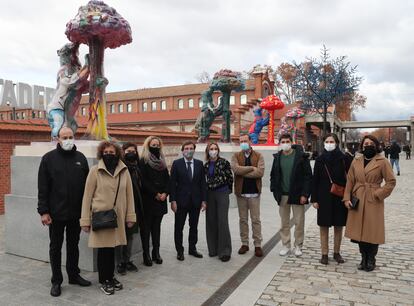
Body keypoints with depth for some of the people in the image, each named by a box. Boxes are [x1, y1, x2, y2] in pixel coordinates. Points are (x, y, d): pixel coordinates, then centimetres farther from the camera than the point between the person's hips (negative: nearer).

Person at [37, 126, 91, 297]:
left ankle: (74, 275, 31)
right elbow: (43, 187, -6)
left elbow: (87, 185, 6)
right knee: (56, 247, 10)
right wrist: (43, 211, -11)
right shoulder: (49, 158, -4)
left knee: (73, 245, 16)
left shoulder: (81, 158, 4)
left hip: (76, 212, 3)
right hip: (56, 212, -2)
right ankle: (56, 281, 24)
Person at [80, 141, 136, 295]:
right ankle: (104, 281, 23)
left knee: (112, 247, 13)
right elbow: (87, 195, -5)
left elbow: (129, 194, 5)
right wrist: (85, 220, -6)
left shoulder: (124, 170, 2)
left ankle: (110, 277, 31)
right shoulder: (95, 170, -7)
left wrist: (130, 216, 4)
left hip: (117, 217, 3)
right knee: (103, 249, 6)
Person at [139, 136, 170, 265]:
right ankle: (146, 254, 7)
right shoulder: (143, 161, -4)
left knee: (157, 226, 10)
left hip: (161, 200, 6)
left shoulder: (162, 162, 14)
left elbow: (167, 179, 11)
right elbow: (144, 181, -12)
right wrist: (155, 194, -14)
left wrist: (165, 193, -5)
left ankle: (156, 252, 16)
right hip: (148, 199, -5)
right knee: (147, 227, 1)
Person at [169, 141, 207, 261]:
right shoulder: (176, 163, -3)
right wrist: (173, 200, -11)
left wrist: (203, 200, 0)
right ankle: (179, 250, 21)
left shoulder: (199, 164, 4)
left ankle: (192, 248, 28)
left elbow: (203, 182, 4)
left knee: (194, 226, 13)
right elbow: (172, 183, -5)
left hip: (196, 200, 3)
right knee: (179, 227, 7)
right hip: (181, 201, -2)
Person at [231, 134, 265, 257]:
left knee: (256, 220, 4)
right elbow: (235, 169, -15)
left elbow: (260, 172, -14)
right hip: (241, 192, 2)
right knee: (243, 219, 11)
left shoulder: (258, 156, 1)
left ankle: (258, 245, 13)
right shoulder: (236, 156, 4)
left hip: (254, 192, -1)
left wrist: (243, 172, -13)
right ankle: (244, 243, 22)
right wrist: (251, 168, -13)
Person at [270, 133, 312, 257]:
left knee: (299, 222, 6)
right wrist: (275, 192, 2)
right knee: (284, 223, 11)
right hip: (282, 196, 3)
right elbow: (273, 175, 11)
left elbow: (308, 176, -7)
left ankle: (298, 246, 21)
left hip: (297, 195, -3)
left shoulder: (301, 156, -5)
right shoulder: (277, 157, 7)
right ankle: (286, 246, 23)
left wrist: (304, 194, -13)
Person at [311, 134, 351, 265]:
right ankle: (324, 254, 17)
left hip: (340, 197, 0)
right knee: (324, 226, 5)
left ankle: (337, 252, 26)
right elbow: (315, 180, 1)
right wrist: (314, 199, -3)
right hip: (324, 197, 0)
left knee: (339, 226, 10)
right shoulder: (320, 160, 0)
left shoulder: (344, 159, -3)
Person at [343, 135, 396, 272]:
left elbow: (391, 182, -3)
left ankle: (371, 259, 20)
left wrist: (379, 194, -10)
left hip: (374, 202, -3)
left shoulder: (382, 162, -2)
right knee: (359, 230, 9)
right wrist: (347, 198, -1)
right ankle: (363, 258, 24)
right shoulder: (356, 161, 8)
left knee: (372, 231, 2)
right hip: (357, 201, 3)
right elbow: (350, 181, 7)